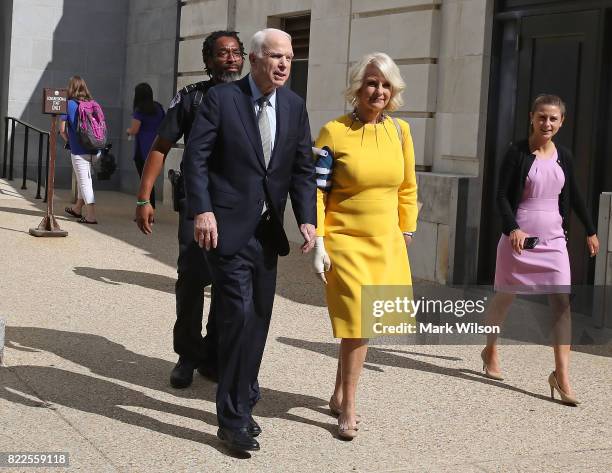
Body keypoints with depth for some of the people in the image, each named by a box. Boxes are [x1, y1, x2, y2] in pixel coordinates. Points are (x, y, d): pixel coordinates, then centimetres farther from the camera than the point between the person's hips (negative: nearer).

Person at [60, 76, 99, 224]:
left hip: (79, 151, -5)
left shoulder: (69, 104, -6)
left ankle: (91, 216, -5)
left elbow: (62, 130, -7)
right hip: (94, 149, 5)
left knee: (85, 182, -1)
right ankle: (77, 209, 37)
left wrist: (68, 141, 10)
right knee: (84, 180, 21)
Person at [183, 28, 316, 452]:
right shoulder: (222, 98, -7)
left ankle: (242, 403, 29)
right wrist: (202, 211, -19)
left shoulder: (295, 106, 7)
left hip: (267, 230, 6)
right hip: (228, 228, -6)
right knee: (239, 317, -10)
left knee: (258, 321, 12)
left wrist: (307, 218, -5)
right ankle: (233, 419, 1)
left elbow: (303, 168, 7)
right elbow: (196, 157, -9)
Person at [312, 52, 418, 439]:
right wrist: (318, 244, -10)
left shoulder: (400, 131, 5)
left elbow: (407, 188, 13)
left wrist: (406, 234, 11)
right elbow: (316, 191, -6)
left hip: (387, 245, 4)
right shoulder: (334, 132, -8)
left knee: (360, 323, 11)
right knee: (359, 322, -6)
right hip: (345, 242, -4)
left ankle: (339, 396, 30)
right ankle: (348, 408, 10)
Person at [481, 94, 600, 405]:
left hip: (553, 239, 3)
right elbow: (501, 195, -9)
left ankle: (561, 376, -9)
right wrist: (513, 228, -23)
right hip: (519, 237, -3)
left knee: (562, 303, -9)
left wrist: (590, 231, 23)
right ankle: (490, 350, 37)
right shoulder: (517, 152, -7)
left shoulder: (564, 156, 6)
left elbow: (573, 195, 18)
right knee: (505, 297, 11)